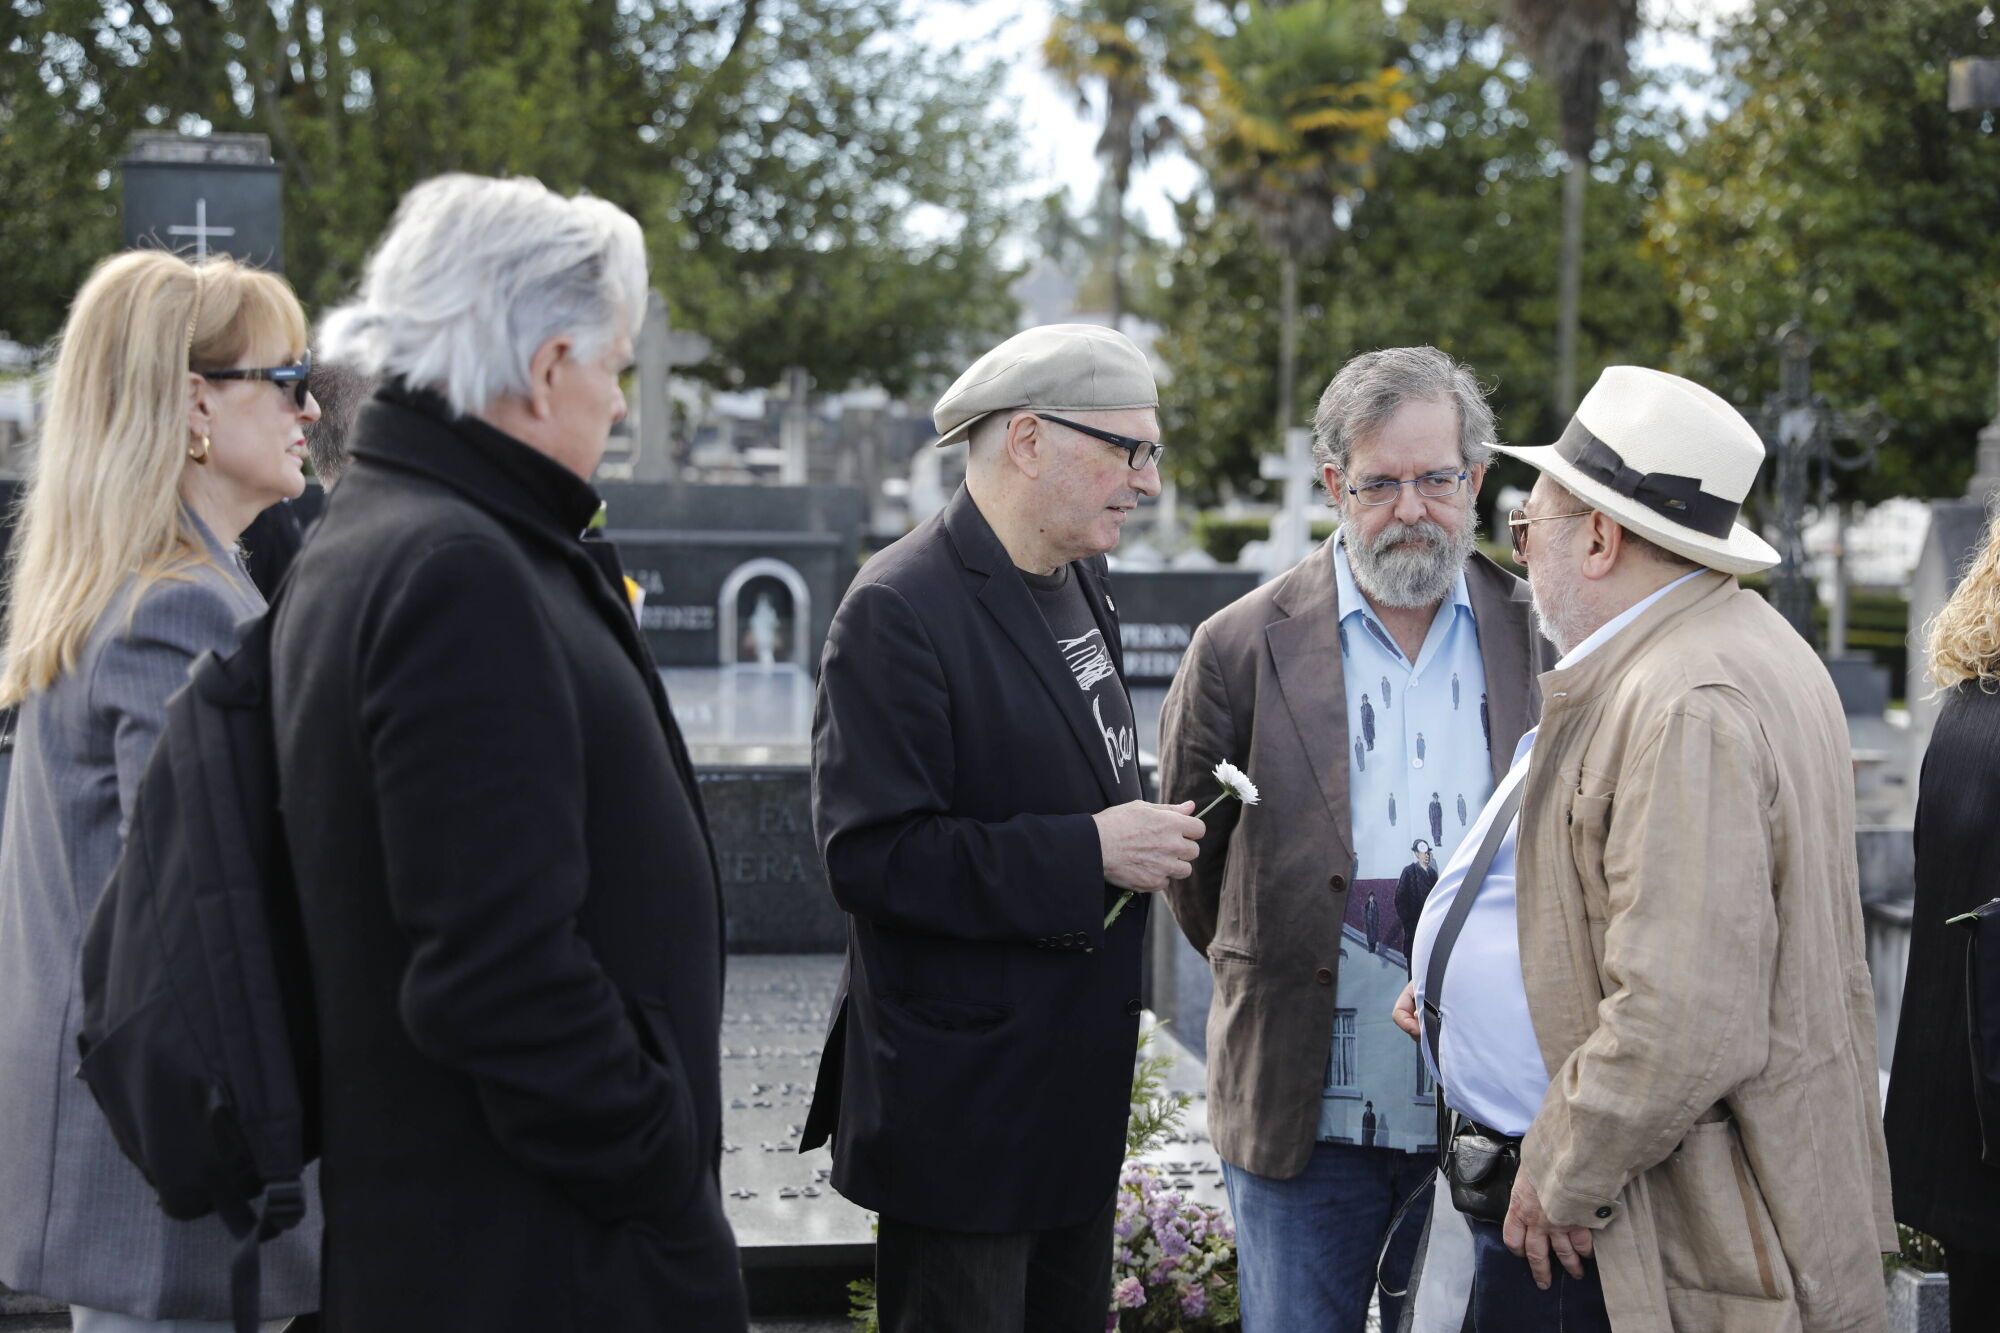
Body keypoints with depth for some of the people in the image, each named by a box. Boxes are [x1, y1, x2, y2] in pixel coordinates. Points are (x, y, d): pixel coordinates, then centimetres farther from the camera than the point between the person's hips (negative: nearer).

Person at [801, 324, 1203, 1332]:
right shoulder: (901, 610, -17)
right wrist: (1086, 856, -23)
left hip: (1077, 1088, 9)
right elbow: (869, 852, -23)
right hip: (966, 1102, -9)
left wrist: (1142, 836, 8)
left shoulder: (1077, 585, 11)